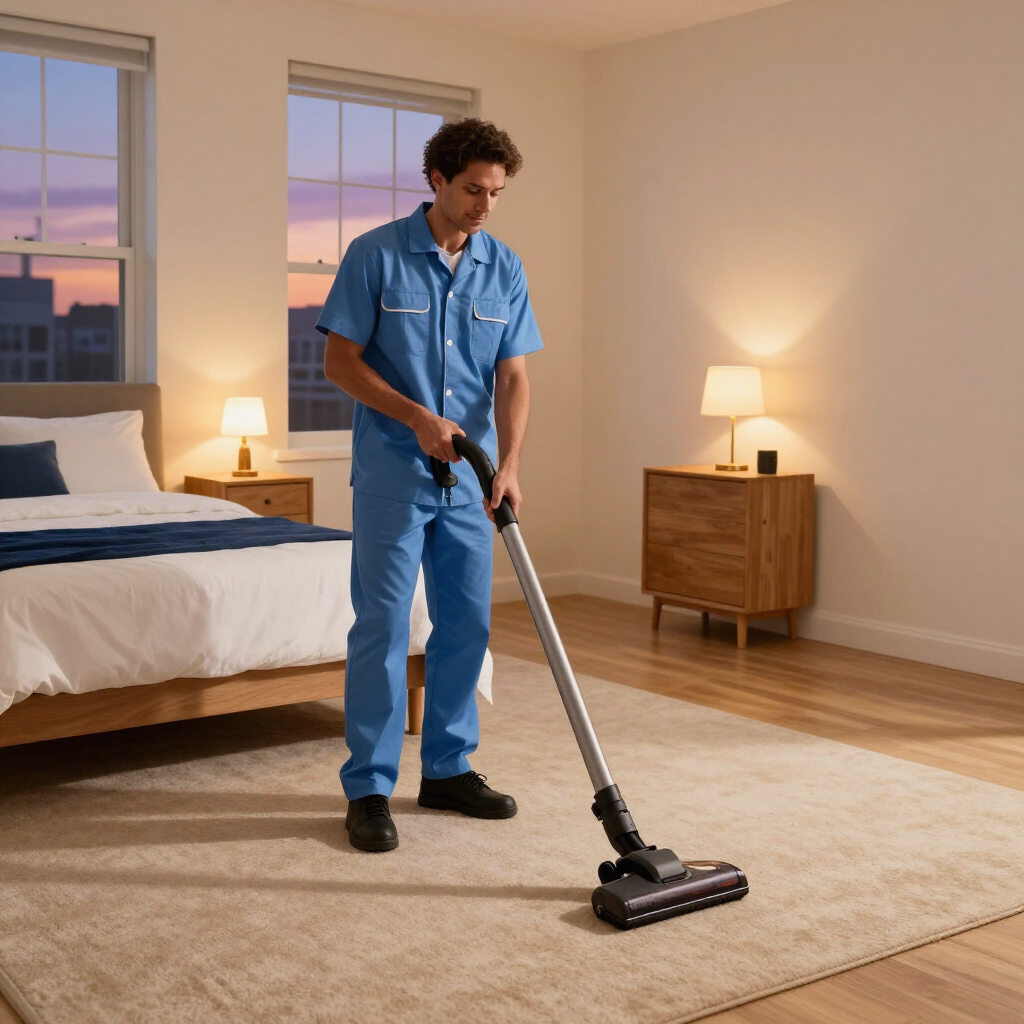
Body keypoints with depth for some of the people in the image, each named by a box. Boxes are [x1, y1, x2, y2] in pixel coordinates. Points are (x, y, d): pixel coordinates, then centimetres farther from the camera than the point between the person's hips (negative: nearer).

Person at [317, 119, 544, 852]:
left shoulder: (505, 269, 5)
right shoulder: (376, 255, -7)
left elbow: (513, 377, 0)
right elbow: (340, 360, -7)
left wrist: (509, 465, -14)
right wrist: (418, 417, -18)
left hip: (469, 478, 5)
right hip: (392, 471, -4)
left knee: (467, 624, 8)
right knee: (382, 626, -3)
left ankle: (448, 769, 22)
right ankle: (369, 787, 6)